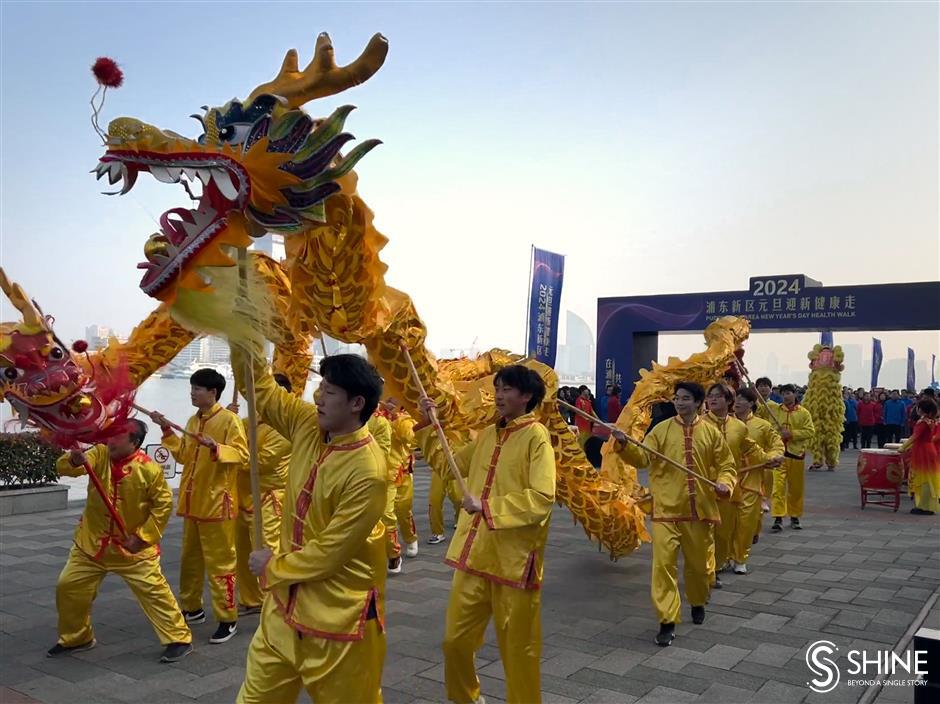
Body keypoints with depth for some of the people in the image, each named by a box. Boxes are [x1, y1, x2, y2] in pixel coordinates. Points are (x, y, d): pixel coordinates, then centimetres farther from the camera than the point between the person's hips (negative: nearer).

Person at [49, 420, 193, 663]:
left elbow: (164, 504, -12)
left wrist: (143, 536, -15)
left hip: (132, 548, -5)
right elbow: (64, 468, -19)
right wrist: (74, 461, -43)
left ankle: (179, 639, 7)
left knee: (154, 591, -6)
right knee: (68, 587, 13)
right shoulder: (100, 454, -7)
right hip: (92, 542, 5)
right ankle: (75, 638, 36)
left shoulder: (149, 469, -19)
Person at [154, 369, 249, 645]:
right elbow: (184, 455, 15)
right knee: (190, 559, 17)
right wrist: (166, 431, 9)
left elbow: (242, 454, -18)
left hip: (217, 503, -8)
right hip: (192, 502, 8)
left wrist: (215, 447, -32)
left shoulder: (229, 419, -11)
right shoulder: (193, 421, 12)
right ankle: (192, 609, 33)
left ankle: (228, 619, 5)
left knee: (220, 562, -3)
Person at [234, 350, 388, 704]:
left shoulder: (367, 471, -25)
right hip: (287, 604, 7)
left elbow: (330, 552, -21)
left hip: (338, 618, -7)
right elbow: (261, 390, 8)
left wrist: (272, 567, -8)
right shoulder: (309, 425, -4)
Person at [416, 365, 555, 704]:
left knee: (517, 648, 8)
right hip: (474, 554, 7)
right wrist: (428, 427, 13)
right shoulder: (487, 434, 11)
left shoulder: (536, 436, -11)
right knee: (455, 640, 15)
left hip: (514, 559, -6)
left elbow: (542, 498, -21)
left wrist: (488, 506, -22)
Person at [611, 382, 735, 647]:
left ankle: (697, 603, 45)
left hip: (699, 509, 2)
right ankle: (667, 621, -2)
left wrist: (724, 484, -11)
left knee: (699, 562, 16)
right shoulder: (662, 430, 0)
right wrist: (625, 445, -26)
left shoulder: (711, 432, 3)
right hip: (667, 509, -1)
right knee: (664, 563, -8)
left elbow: (726, 465, 8)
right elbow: (642, 458, -8)